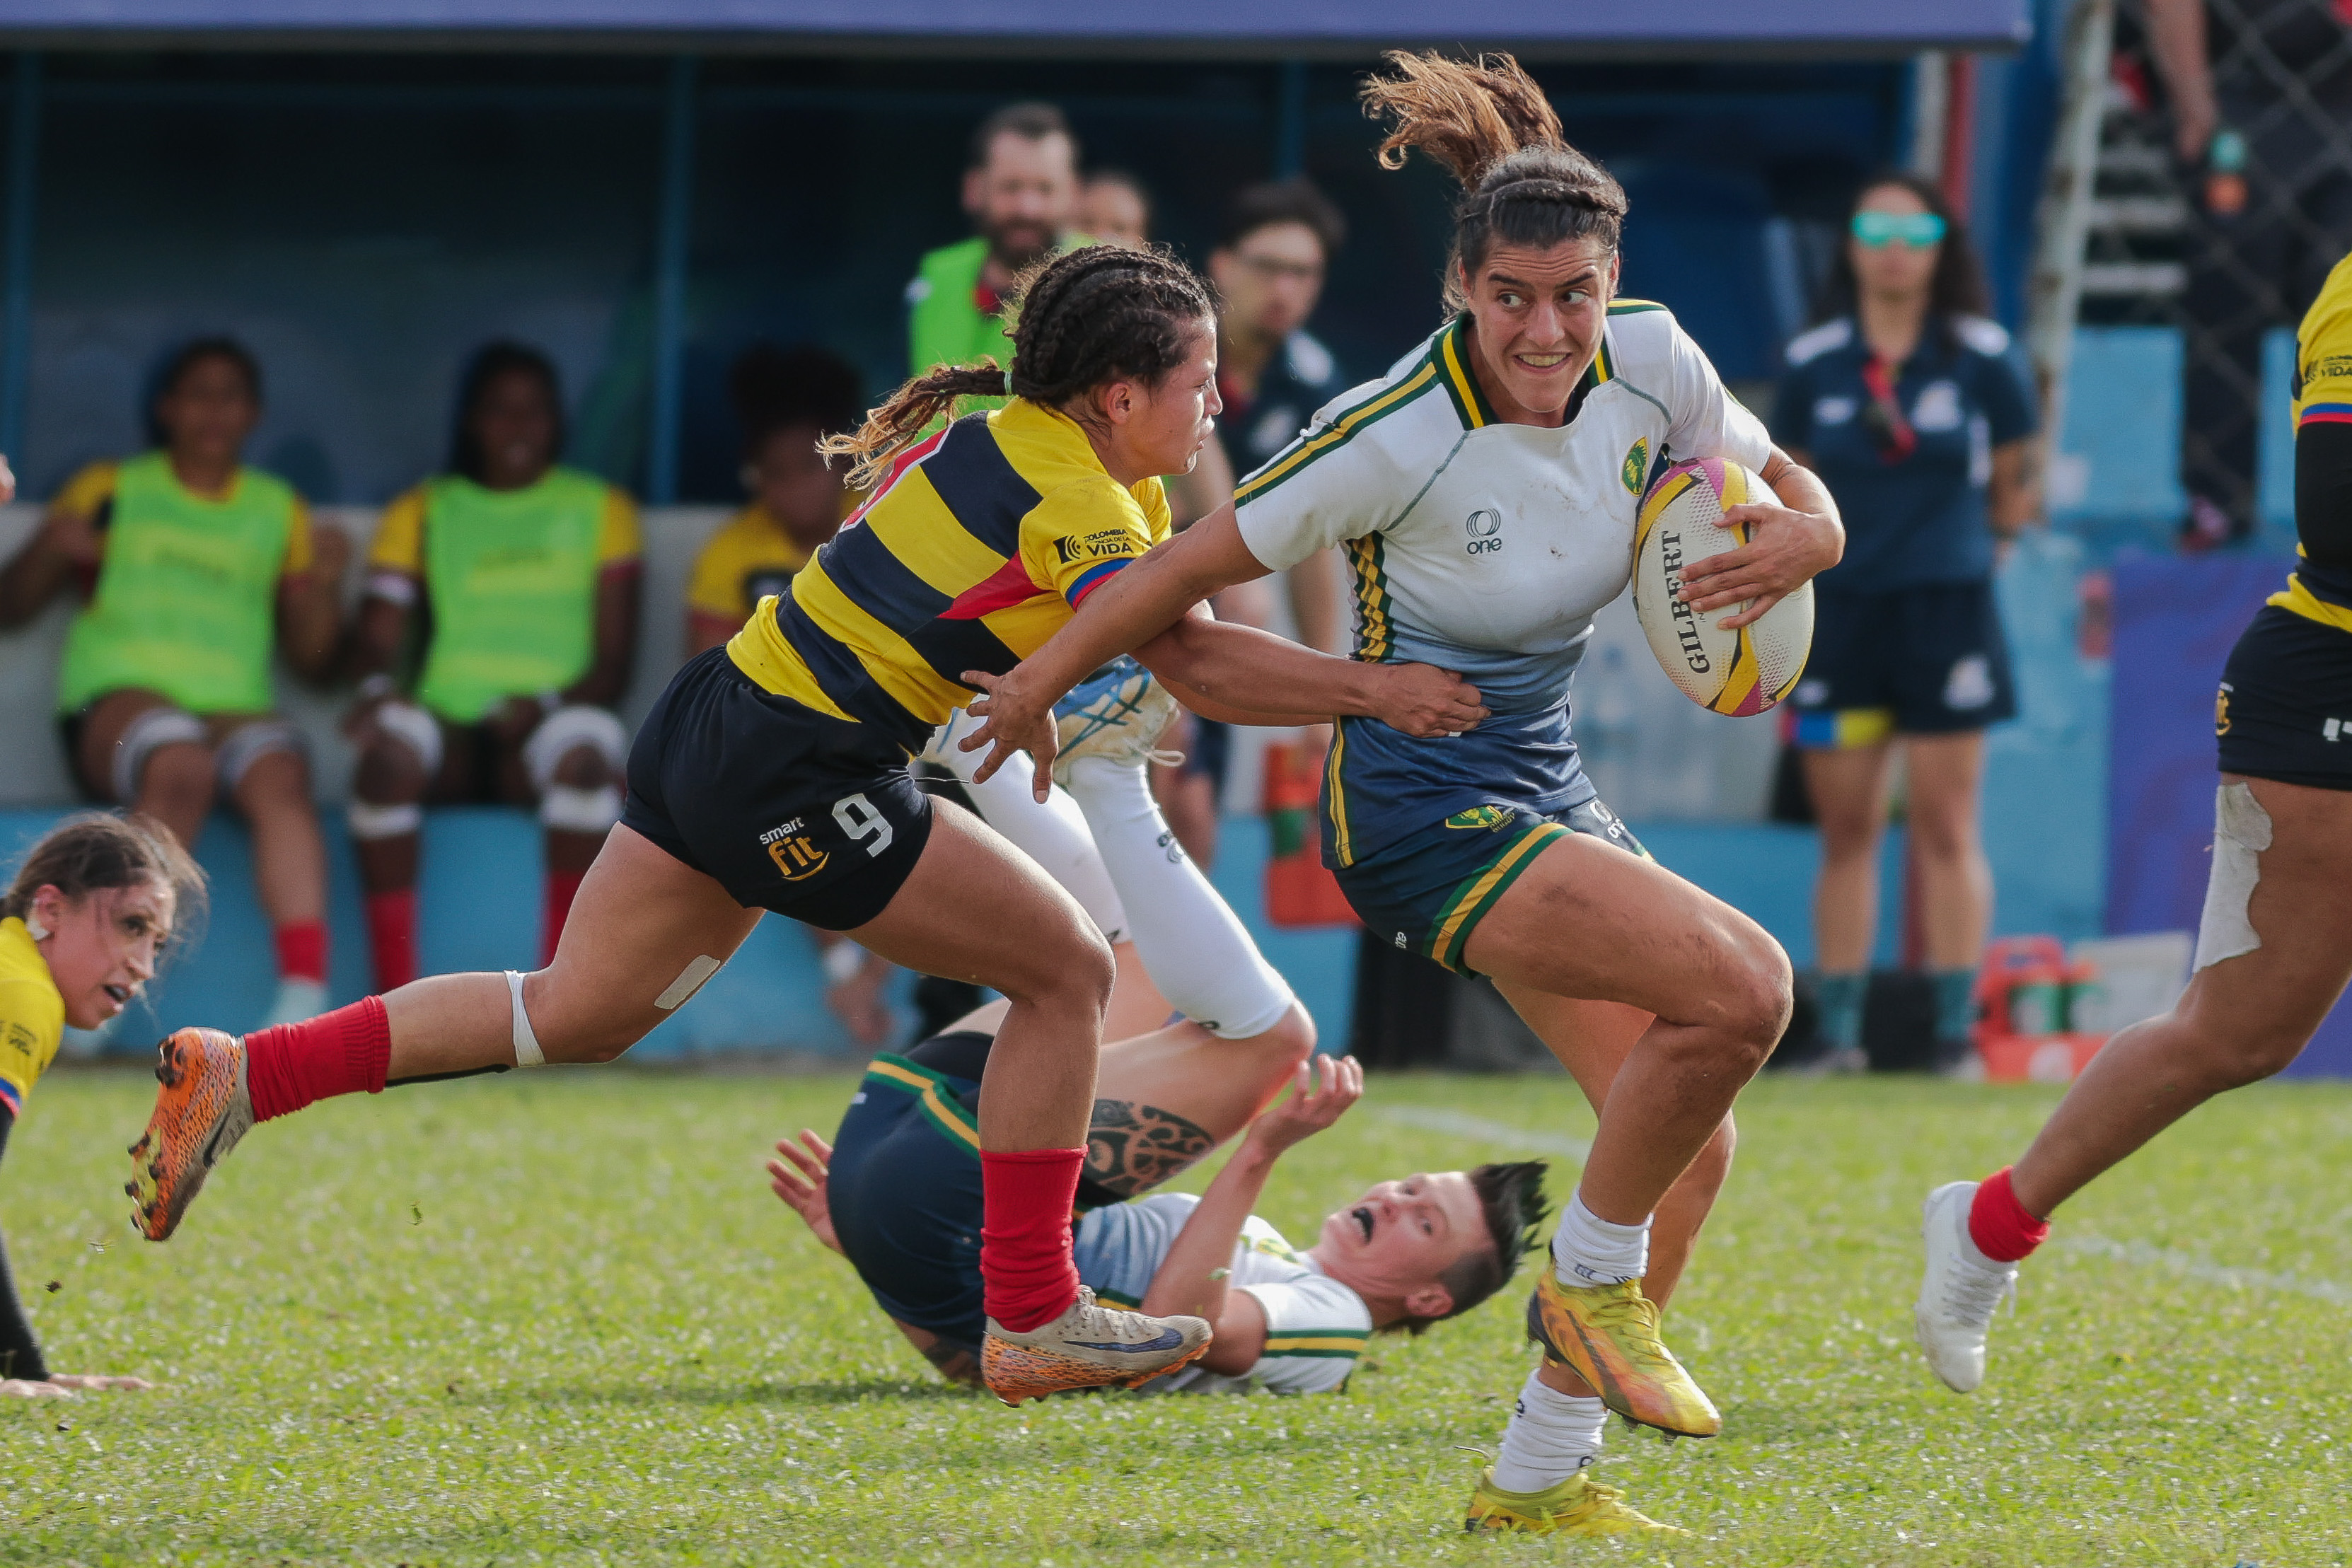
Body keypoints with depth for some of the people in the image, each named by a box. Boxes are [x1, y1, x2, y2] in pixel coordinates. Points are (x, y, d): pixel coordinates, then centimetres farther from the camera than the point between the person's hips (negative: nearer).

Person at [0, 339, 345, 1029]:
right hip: (119, 695, -2)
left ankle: (305, 991, -50)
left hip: (234, 707, 2)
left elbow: (310, 656, 17)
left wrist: (324, 584, -3)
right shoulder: (111, 491, 17)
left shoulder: (279, 512, 22)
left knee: (279, 773, -35)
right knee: (182, 765, -38)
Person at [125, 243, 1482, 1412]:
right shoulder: (1073, 502, -18)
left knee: (576, 1015, 17)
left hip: (719, 725, 9)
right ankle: (1032, 1319, 6)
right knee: (1066, 969, 1)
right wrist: (1370, 688, -28)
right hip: (799, 780, -9)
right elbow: (1194, 662, -30)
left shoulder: (996, 436, 8)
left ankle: (243, 1075, 15)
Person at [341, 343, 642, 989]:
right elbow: (378, 638, 7)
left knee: (585, 744, -38)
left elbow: (614, 661, 6)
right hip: (450, 727, 1)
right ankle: (396, 1001, -39)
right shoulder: (422, 512, 19)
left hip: (543, 726, -1)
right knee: (392, 742, -36)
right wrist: (377, 687, -18)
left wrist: (544, 705, -15)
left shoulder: (599, 508, 16)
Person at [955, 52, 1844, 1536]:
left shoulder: (1651, 361, -8)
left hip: (1546, 784, 7)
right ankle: (1595, 1278, -3)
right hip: (1421, 800, -7)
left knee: (1689, 1141, 4)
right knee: (1739, 982, -26)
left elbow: (1791, 496, 8)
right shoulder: (1399, 438, -24)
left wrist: (1795, 539, -16)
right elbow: (1195, 565, -12)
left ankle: (1539, 1477, 16)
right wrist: (1040, 682, -1)